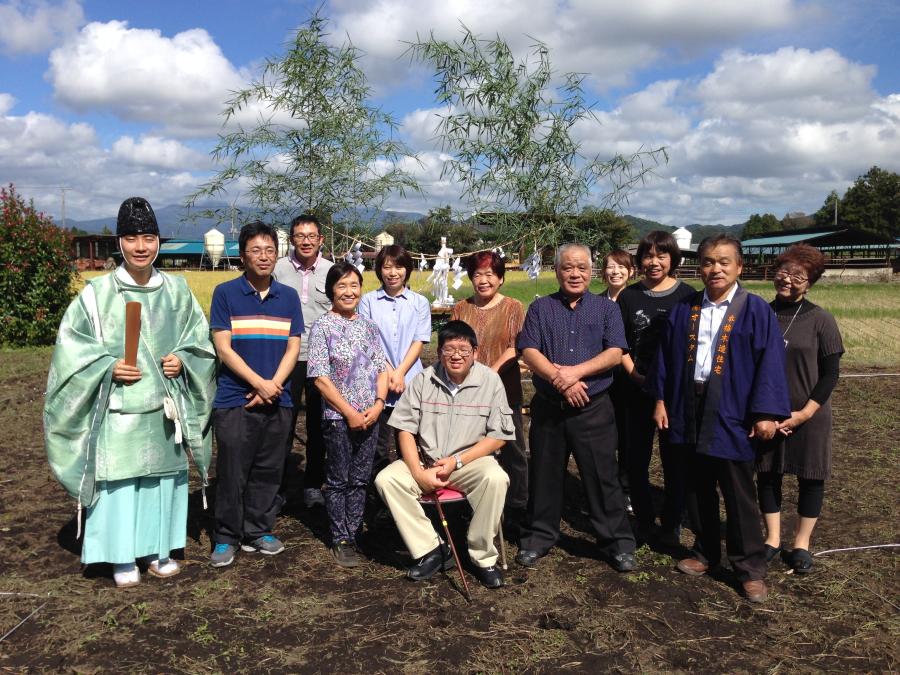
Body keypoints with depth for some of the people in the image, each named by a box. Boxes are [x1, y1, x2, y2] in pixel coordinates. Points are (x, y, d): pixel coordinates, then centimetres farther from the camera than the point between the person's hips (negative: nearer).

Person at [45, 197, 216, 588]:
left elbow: (198, 336, 11)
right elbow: (71, 341, -2)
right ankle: (123, 558, 19)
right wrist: (108, 366, -15)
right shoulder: (98, 292, -6)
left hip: (165, 407, 3)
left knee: (164, 477, 11)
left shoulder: (176, 289, 3)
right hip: (119, 408, -3)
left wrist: (182, 358, -8)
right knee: (119, 480, 2)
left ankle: (158, 549, 28)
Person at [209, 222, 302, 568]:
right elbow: (223, 347, -6)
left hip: (278, 401, 3)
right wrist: (259, 383, -13)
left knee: (268, 471, 9)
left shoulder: (288, 297, 8)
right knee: (232, 472, 1)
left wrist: (273, 386, -9)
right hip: (235, 400, -3)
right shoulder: (225, 293, -1)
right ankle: (226, 537, 15)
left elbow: (293, 348, 6)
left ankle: (258, 532, 23)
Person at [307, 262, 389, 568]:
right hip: (338, 417, -4)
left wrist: (379, 403, -7)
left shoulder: (369, 326, 9)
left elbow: (381, 369, 10)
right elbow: (320, 377, -11)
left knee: (360, 481, 11)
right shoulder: (323, 326, -6)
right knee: (338, 481, 7)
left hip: (370, 417, 4)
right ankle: (341, 540, 19)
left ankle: (353, 534, 24)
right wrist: (350, 412, -13)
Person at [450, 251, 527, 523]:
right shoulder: (461, 309, 11)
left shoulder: (513, 308, 0)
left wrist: (490, 373, -18)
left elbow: (515, 349, -8)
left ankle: (517, 508, 18)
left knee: (511, 448, 4)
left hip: (504, 390, -3)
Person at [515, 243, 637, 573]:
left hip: (593, 409, -1)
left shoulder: (607, 308, 5)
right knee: (544, 476, 11)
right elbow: (529, 351, -5)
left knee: (602, 477, 4)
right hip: (548, 408, 1)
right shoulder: (540, 308, 6)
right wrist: (558, 379, -19)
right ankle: (539, 537, 27)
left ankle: (617, 542, 18)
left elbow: (615, 353, -7)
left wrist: (576, 371, -19)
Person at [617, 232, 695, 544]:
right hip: (637, 390, 2)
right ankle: (643, 520, 24)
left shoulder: (686, 295, -1)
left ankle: (671, 524, 21)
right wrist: (635, 375, -8)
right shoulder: (629, 296, 5)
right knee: (636, 458, 7)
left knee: (674, 459, 6)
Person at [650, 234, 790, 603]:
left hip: (732, 415, -4)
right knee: (699, 489, 15)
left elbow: (770, 363, -8)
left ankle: (750, 569, 17)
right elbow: (665, 356, 10)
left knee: (739, 496, 3)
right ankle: (705, 553, 31)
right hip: (689, 411, 4)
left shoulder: (756, 310, -5)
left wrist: (767, 413, -13)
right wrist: (660, 399, 6)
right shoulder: (683, 309, 6)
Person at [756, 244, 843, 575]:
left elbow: (830, 374, -5)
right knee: (767, 474, 9)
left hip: (809, 417, -2)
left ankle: (802, 543, 24)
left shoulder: (820, 320, -7)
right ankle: (772, 538, 25)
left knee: (810, 478, 8)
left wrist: (805, 413, -12)